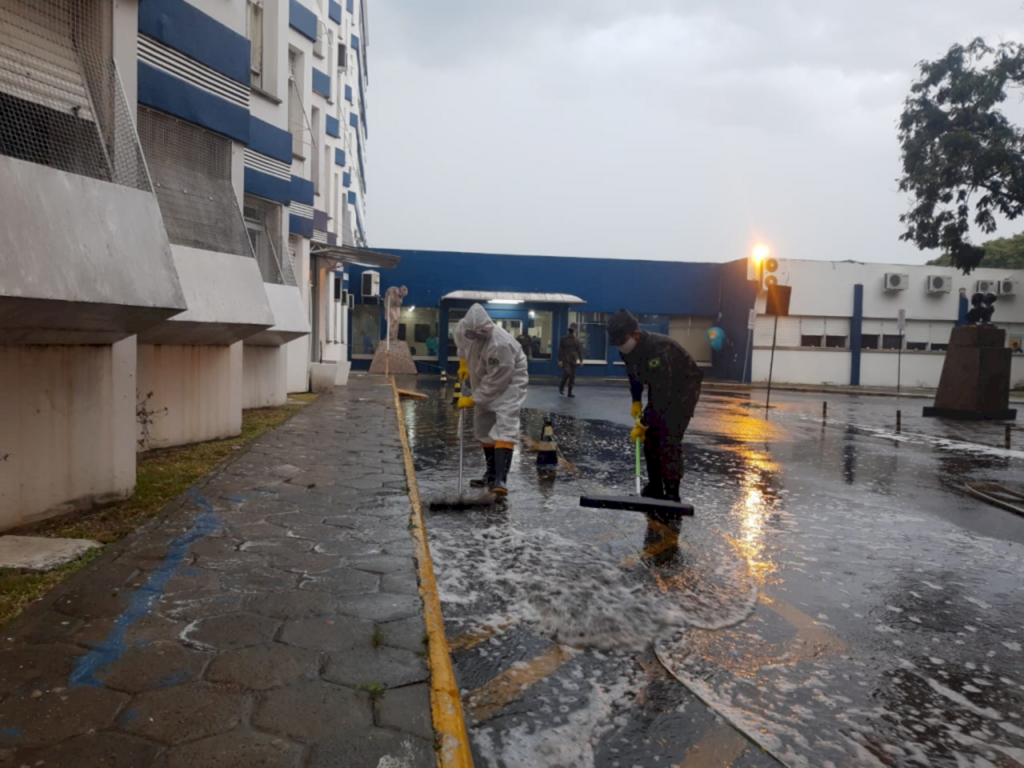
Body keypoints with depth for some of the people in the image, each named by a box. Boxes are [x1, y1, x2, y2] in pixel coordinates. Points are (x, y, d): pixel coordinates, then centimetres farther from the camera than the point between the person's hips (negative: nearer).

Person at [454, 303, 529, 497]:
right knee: (483, 428, 12)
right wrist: (463, 363, 4)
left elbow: (495, 382, -30)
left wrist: (473, 400, -22)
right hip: (483, 381, 8)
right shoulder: (464, 329, -18)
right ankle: (491, 473, 26)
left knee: (504, 427, -21)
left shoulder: (501, 345, -39)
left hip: (508, 382, -8)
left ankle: (500, 479, -26)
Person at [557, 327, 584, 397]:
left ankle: (570, 392, 9)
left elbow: (579, 350, 12)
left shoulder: (576, 340, 9)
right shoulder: (563, 339, 0)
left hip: (573, 360, 4)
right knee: (567, 373, -21)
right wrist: (560, 360, -11)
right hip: (565, 360, -4)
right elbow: (560, 350, -4)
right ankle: (561, 387, 3)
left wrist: (581, 360, 5)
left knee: (572, 376, 1)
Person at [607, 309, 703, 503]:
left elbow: (661, 394, -36)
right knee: (650, 437, 5)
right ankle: (654, 489, 16)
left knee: (669, 440, -18)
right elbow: (634, 375, 12)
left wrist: (643, 424, -32)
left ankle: (672, 494, -12)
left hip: (683, 390, -8)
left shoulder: (658, 349, -37)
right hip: (660, 389, 8)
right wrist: (636, 401, 4)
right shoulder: (627, 349, -10)